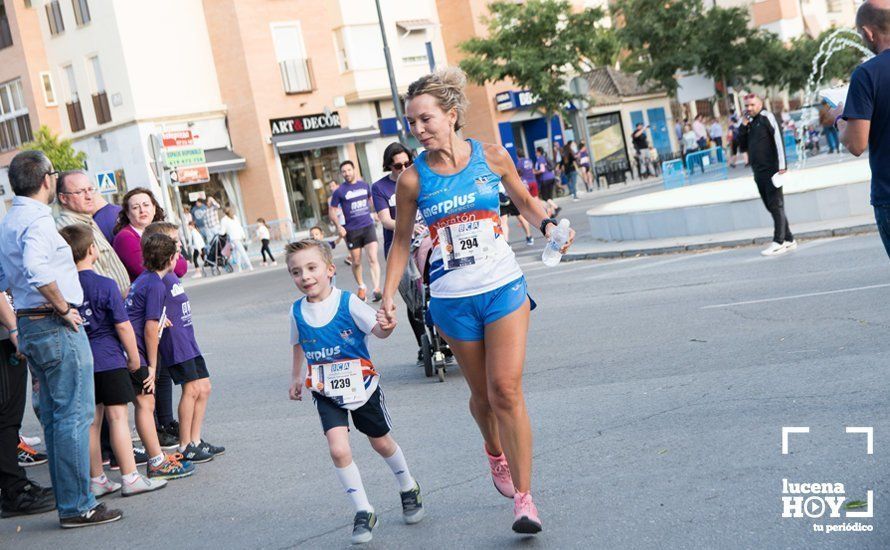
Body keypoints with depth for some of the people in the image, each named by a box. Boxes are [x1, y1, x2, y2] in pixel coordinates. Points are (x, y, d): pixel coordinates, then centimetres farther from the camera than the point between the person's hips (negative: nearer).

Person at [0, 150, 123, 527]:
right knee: (74, 415, -5)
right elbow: (37, 270, -32)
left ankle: (67, 500, 22)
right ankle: (78, 506, -1)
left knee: (54, 416, 14)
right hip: (56, 327, -10)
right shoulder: (38, 219, -15)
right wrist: (63, 308, -21)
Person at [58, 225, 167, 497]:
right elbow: (122, 325, -11)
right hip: (108, 360, -5)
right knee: (117, 416, -2)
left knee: (92, 420, 10)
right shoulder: (105, 285, -12)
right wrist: (134, 357, -1)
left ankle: (96, 480, 16)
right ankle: (130, 478, 0)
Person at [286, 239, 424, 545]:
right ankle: (363, 511, -4)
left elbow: (378, 330, -25)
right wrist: (296, 378, 20)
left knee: (382, 443, 16)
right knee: (338, 449, -18)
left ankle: (408, 489, 44)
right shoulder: (297, 311, -5)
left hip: (362, 385, -2)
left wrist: (386, 326, -46)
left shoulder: (348, 302, -16)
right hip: (326, 393, 2)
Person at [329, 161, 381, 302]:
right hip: (351, 230, -1)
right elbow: (332, 211, -1)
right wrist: (338, 226, -14)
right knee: (356, 262, 9)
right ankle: (361, 287, 30)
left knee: (373, 259, -13)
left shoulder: (365, 185, 5)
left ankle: (377, 289, -17)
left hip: (368, 226, 1)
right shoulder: (339, 191, -4)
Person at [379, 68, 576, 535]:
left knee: (506, 390, -9)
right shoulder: (413, 179, -5)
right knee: (482, 392, 11)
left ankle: (523, 497, 0)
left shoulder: (492, 157, -4)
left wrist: (547, 225, -6)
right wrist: (388, 299, 0)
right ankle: (496, 453, 44)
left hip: (504, 287, -1)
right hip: (452, 299, 1)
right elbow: (401, 242, 6)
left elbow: (524, 201, 14)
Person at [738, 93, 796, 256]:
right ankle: (789, 239, 17)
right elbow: (742, 143, 13)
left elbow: (779, 140, -12)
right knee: (771, 206, 10)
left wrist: (781, 165, -19)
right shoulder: (750, 122, 17)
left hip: (771, 170, -8)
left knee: (776, 206, -7)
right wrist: (743, 125, 1)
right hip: (759, 172, 8)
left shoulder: (766, 117, -5)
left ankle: (779, 242, -7)